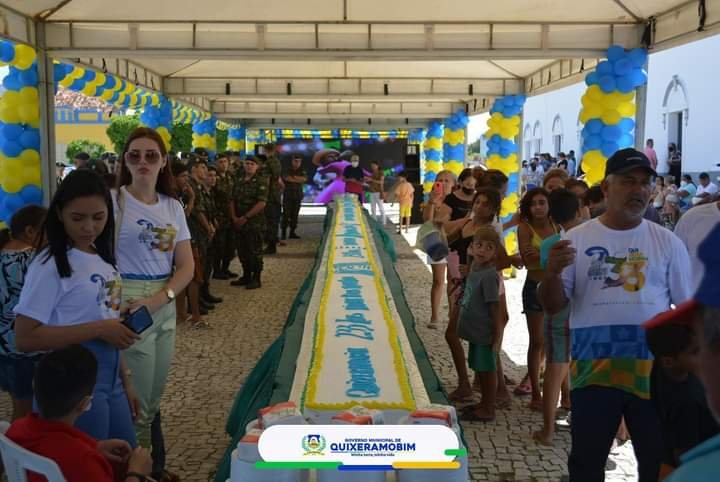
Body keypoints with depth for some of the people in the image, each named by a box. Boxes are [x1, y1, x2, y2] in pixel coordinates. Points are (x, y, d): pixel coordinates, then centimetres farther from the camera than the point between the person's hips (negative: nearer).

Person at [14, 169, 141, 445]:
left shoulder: (104, 259, 8)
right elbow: (25, 338, -19)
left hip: (110, 381, 7)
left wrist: (125, 382, 15)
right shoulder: (50, 265, -14)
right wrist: (98, 329, -22)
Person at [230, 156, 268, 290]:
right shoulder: (239, 181, 12)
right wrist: (234, 217, -3)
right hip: (239, 223, 6)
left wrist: (245, 217, -16)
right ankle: (246, 276, 26)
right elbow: (233, 201, 12)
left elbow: (261, 203, -16)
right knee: (242, 251, 12)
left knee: (255, 251, 0)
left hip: (255, 223, -6)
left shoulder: (261, 182, -7)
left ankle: (256, 279, 10)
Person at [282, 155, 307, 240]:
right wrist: (299, 180, -10)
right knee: (286, 214, -7)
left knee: (295, 214, 4)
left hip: (298, 196, 3)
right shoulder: (287, 170, 0)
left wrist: (294, 177, -12)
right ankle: (284, 233, -5)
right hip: (287, 195, -3)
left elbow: (305, 178, -9)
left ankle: (292, 232, 10)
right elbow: (286, 178, -19)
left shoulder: (302, 171, 9)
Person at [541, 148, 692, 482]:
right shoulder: (577, 238, 0)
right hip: (593, 369, 0)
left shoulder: (667, 242, 3)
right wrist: (553, 272, -21)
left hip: (653, 370, 1)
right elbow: (553, 307, -1)